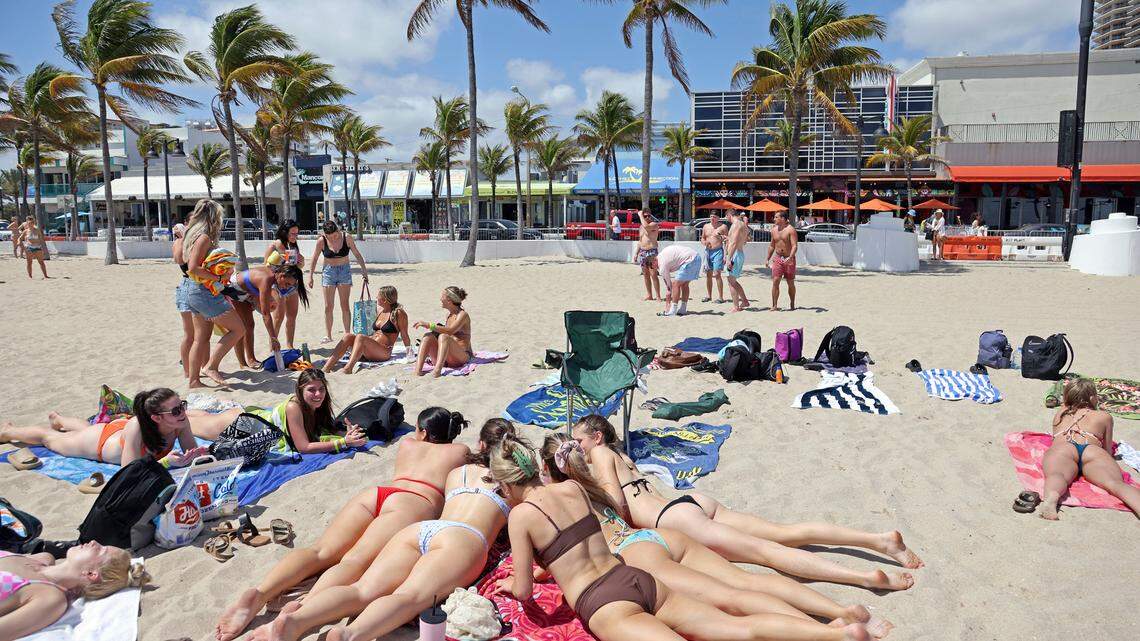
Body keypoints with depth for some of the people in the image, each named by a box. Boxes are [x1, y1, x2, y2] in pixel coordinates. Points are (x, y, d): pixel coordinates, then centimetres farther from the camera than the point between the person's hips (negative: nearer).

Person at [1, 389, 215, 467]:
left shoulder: (181, 422, -35)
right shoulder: (137, 427, -48)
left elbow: (192, 451, -23)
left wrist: (198, 454, -45)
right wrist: (164, 461, -52)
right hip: (100, 441, -4)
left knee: (85, 427, 38)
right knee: (48, 438, 26)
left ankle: (58, 419, 69)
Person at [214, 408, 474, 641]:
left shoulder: (407, 444, 35)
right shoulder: (461, 450, 28)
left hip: (371, 493, 4)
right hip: (417, 504, -4)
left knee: (321, 552, -11)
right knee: (355, 561, -24)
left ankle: (258, 594, -37)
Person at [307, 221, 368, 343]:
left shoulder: (347, 238, -9)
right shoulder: (321, 241, -9)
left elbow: (357, 255, 2)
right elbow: (314, 259, 1)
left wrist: (364, 270, 3)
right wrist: (310, 276, -1)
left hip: (344, 271, 0)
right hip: (328, 272, 1)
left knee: (345, 305, -4)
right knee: (328, 307, 0)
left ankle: (348, 334, 1)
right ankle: (328, 335, 7)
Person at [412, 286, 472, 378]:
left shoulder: (463, 315, -6)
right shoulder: (449, 314, 19)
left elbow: (450, 331, -24)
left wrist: (429, 325, -26)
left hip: (463, 356, -7)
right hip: (446, 360, 7)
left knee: (443, 336, -33)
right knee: (428, 336, -15)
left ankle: (437, 370, -50)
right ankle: (418, 369, -35)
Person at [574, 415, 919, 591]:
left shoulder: (601, 453, 3)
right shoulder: (620, 456, 28)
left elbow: (617, 502, -9)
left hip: (674, 518, -8)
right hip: (694, 501, 8)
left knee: (766, 550, -17)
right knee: (784, 533, 0)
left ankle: (866, 577, -28)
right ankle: (878, 539, -9)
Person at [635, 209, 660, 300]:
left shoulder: (654, 224, -6)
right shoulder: (641, 227, 16)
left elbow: (646, 226, -28)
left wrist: (640, 215, -15)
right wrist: (636, 253, 19)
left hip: (651, 251, -7)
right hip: (642, 252, 7)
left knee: (653, 275, -10)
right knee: (645, 275, 9)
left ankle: (658, 296, -8)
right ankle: (649, 295, 15)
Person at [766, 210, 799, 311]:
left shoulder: (790, 230, -11)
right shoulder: (774, 230, 8)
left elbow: (795, 246, -18)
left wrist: (790, 257, -33)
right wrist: (768, 259, 15)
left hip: (789, 259, -4)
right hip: (777, 258, 4)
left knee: (790, 283, 7)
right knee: (775, 281, -8)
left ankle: (792, 305, 22)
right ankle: (775, 305, -7)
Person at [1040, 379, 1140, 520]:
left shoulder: (1059, 414, 38)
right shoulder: (1104, 416, 32)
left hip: (1060, 448, 0)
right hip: (1093, 450, 0)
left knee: (1056, 475, -30)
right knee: (1115, 483, -24)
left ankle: (1051, 498, -65)